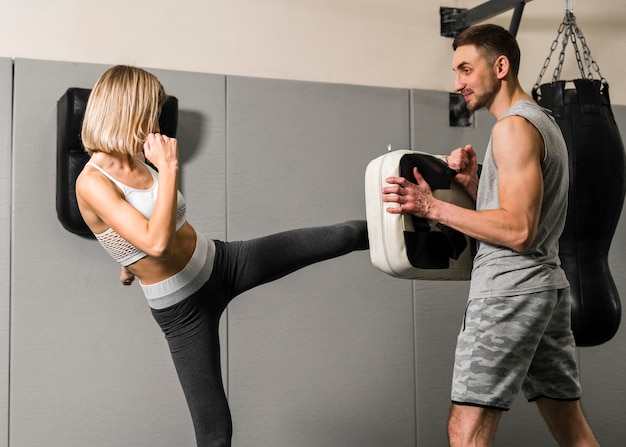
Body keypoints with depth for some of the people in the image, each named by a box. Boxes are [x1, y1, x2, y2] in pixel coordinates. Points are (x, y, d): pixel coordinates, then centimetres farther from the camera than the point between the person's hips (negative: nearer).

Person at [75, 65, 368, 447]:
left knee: (342, 236, 9)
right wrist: (169, 166, -30)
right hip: (183, 307, -6)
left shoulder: (134, 161, 1)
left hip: (220, 262, 7)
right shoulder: (92, 183, -23)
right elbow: (157, 242, -35)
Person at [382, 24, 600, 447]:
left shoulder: (514, 127, -11)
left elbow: (518, 231, -20)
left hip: (510, 288, -10)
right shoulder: (544, 122, 19)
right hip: (548, 284, 10)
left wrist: (434, 207, -18)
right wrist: (473, 183, 6)